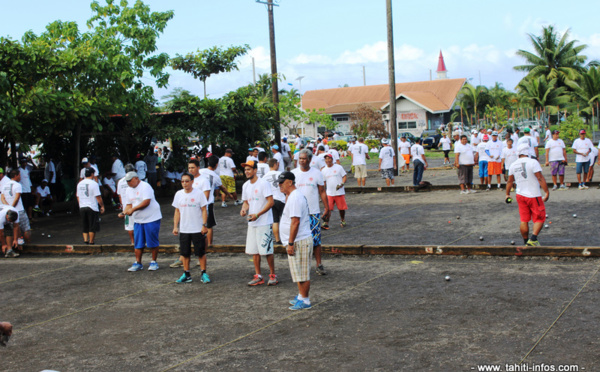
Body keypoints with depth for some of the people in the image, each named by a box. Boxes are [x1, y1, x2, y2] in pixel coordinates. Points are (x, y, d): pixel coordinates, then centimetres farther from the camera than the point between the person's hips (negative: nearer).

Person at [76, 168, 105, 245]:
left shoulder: (79, 184, 9)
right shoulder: (94, 184, -11)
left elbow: (78, 197, 15)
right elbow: (98, 197, -12)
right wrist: (102, 206, -3)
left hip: (82, 207, 6)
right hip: (92, 208, -6)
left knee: (85, 226, 15)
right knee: (93, 227, 3)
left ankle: (85, 239, 4)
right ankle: (91, 242, 5)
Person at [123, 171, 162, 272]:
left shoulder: (145, 187, -13)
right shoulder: (129, 190, 13)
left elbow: (146, 202, -22)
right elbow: (129, 204, 16)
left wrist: (133, 209, -22)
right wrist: (125, 211, -5)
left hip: (151, 218, -7)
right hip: (138, 220, 8)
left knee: (153, 242, 0)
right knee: (138, 243, 6)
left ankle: (154, 262, 10)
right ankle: (138, 263, 13)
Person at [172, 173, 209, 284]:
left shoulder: (199, 193, -6)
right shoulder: (178, 194, 5)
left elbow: (204, 210, -4)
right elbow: (177, 211, 11)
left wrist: (204, 225, -12)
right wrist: (175, 226, 6)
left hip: (198, 229, -4)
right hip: (184, 229, 4)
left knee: (201, 253, 1)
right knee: (184, 253, 8)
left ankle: (204, 274, 12)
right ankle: (186, 274, 18)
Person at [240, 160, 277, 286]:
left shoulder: (263, 183, -12)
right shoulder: (245, 186, 11)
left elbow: (271, 202, -16)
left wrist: (257, 215, -21)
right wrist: (244, 209, -3)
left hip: (264, 222, -7)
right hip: (251, 223, 7)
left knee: (267, 250, -4)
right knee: (254, 251, 9)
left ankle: (273, 275, 9)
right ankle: (258, 276, 17)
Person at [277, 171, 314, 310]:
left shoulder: (295, 198, -20)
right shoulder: (292, 196, 15)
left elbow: (295, 221, -24)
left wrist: (290, 243, -23)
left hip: (299, 241, -11)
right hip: (299, 241, 11)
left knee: (302, 273, -2)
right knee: (300, 272, 19)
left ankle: (305, 300, 5)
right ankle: (301, 296, 29)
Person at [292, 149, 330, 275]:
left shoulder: (316, 173, 2)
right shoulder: (293, 174, 3)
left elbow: (322, 192, 6)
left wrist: (327, 208, 3)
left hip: (314, 212, -1)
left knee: (316, 240, 2)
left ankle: (319, 265, 10)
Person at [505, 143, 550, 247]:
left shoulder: (513, 165, 6)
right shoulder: (533, 162, -12)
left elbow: (510, 181, 16)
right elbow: (540, 178, -16)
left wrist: (507, 194, 27)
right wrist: (547, 192, -12)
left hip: (520, 195, 5)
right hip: (534, 196, -5)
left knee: (524, 220, 10)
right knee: (539, 219, 4)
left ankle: (526, 242, 15)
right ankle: (533, 239, -10)